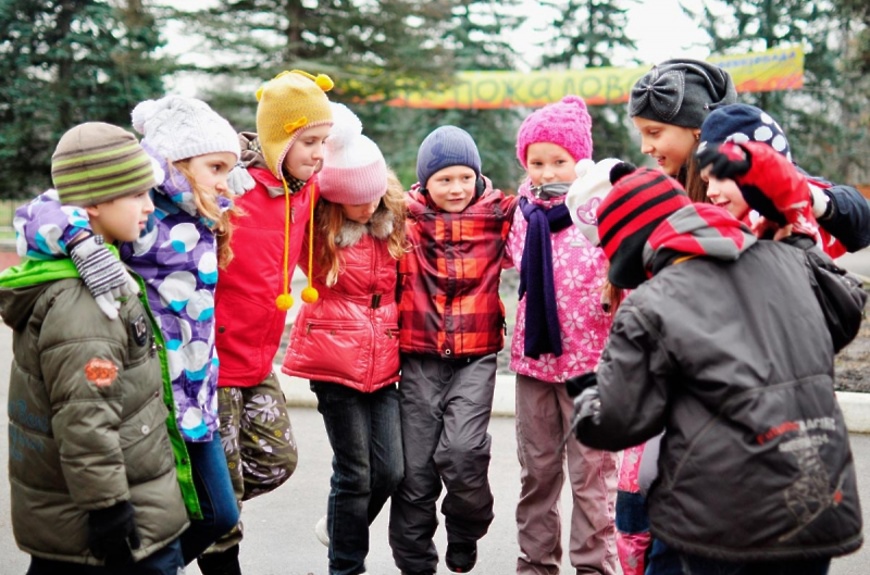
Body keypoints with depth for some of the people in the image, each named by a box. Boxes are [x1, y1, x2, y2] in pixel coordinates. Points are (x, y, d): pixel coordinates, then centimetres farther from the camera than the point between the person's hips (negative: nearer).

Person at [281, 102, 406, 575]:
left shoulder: (394, 224, 6)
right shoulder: (316, 230, -4)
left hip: (383, 363, 4)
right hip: (335, 361, -4)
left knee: (389, 472, 2)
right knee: (354, 473, -1)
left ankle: (343, 530, 29)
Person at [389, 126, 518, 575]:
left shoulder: (498, 215, 3)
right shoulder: (405, 218, 2)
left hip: (476, 357, -1)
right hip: (419, 357, 1)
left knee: (461, 452, -15)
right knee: (415, 467, 3)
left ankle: (465, 534, 16)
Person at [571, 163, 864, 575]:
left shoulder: (649, 305, -8)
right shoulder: (787, 261, 9)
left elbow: (619, 420, -3)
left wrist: (589, 398, 19)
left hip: (723, 514, -5)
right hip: (823, 500, 5)